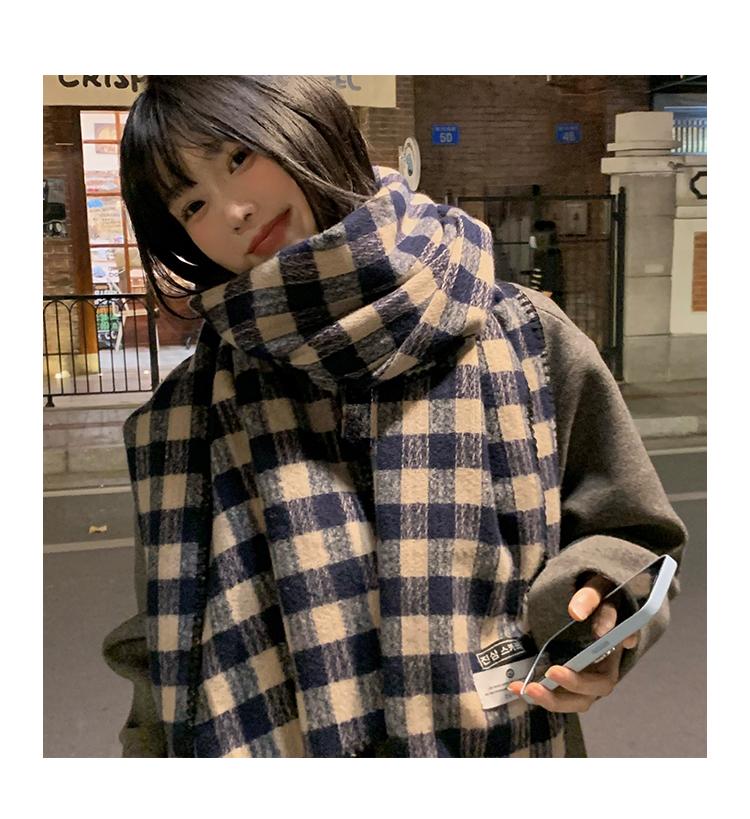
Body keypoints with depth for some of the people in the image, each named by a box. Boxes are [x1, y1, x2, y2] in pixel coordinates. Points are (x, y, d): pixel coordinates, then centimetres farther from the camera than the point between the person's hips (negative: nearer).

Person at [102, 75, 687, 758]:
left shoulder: (523, 337, -11)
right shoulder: (184, 420, -7)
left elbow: (629, 537, -3)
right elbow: (159, 655, -1)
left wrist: (587, 604, -22)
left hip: (499, 735, 0)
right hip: (261, 741, 1)